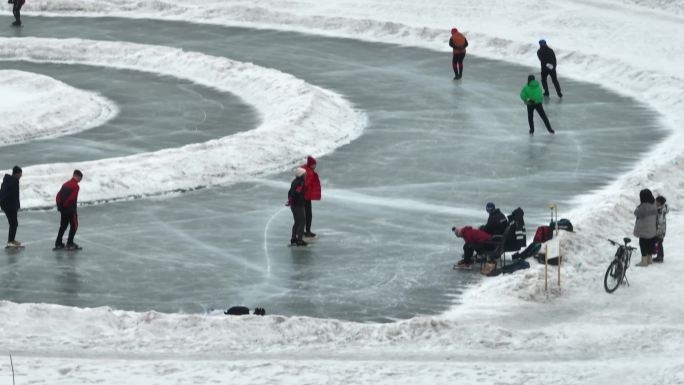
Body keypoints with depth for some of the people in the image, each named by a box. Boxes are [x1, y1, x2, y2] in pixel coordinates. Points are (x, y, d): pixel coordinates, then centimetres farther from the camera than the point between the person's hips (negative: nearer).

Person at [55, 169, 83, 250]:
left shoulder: (66, 184, 10)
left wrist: (60, 206, 10)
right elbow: (72, 198, -22)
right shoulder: (75, 186, -13)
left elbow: (58, 196, 8)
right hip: (70, 209, -7)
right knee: (74, 225, 4)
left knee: (63, 225, 17)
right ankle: (70, 243, -1)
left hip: (63, 209, 7)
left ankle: (58, 243, 18)